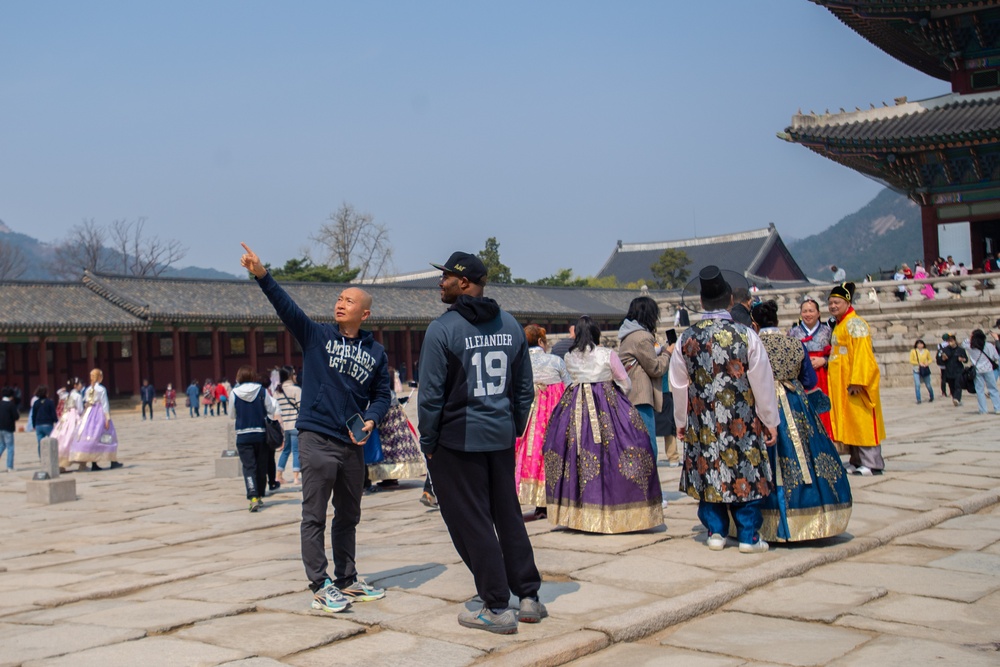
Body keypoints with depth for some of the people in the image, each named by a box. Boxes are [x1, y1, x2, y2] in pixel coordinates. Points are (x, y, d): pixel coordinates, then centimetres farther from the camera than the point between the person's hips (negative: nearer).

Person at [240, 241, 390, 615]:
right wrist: (261, 275, -25)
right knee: (315, 515, -3)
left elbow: (382, 395, 13)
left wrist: (371, 420, -8)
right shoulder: (316, 336, 2)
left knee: (348, 516, 14)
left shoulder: (376, 352, 9)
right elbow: (286, 306, -11)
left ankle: (347, 581, 26)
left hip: (352, 443, 4)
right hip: (316, 439, -4)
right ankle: (321, 587, 2)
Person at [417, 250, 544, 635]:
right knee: (508, 515, 15)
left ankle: (497, 609, 6)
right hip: (501, 437, 6)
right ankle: (529, 597, 20)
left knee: (471, 523, 2)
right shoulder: (510, 325, 8)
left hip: (458, 439, -6)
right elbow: (525, 387, 12)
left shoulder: (443, 329, -11)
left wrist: (428, 442, -3)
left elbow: (431, 394, -13)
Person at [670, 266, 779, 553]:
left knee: (708, 472, 11)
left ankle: (715, 532, 15)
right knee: (746, 471, 6)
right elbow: (762, 382, -5)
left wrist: (681, 422, 19)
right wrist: (770, 421, 6)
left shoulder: (686, 339, -2)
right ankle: (749, 536, 10)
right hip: (743, 422, -2)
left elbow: (678, 386, 6)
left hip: (702, 421, 2)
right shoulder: (746, 336, -10)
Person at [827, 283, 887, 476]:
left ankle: (872, 464, -5)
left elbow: (862, 355, -19)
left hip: (855, 385, -10)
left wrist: (857, 381, -24)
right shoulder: (838, 325, 18)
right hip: (842, 385, 10)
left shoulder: (855, 324, -11)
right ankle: (857, 462, 15)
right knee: (849, 423, 10)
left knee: (862, 422, -8)